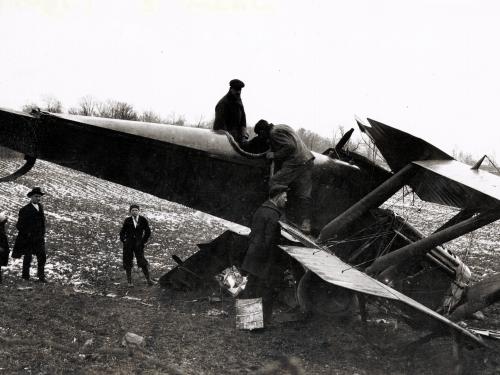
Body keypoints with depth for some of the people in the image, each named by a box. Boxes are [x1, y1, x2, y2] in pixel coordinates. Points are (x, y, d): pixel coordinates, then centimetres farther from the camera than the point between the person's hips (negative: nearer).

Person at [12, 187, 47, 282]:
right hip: (28, 239, -5)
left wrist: (42, 233, 10)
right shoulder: (25, 210, -14)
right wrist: (27, 234, -14)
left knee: (42, 257, 3)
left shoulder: (40, 206, 7)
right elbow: (19, 225, -12)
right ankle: (25, 277, 20)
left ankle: (41, 276, 15)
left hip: (39, 238, 5)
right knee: (28, 258, 7)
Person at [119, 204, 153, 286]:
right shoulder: (127, 220, 1)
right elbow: (122, 232, 13)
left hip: (138, 244, -1)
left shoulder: (143, 220, -1)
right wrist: (123, 240, 2)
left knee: (142, 261, -9)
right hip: (128, 243, 1)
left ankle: (148, 279, -4)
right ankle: (129, 281, 12)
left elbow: (148, 232, 8)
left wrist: (144, 241, 2)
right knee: (128, 262, 3)